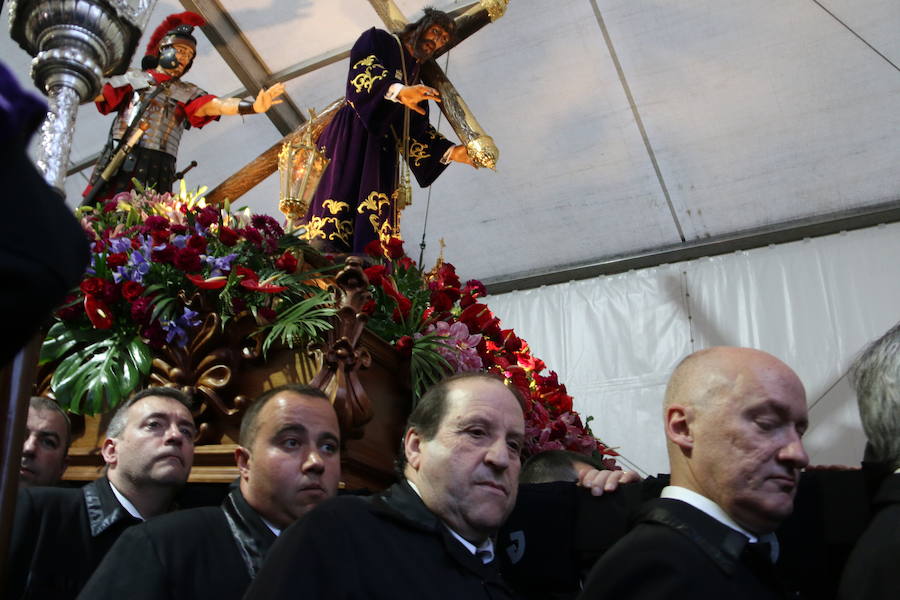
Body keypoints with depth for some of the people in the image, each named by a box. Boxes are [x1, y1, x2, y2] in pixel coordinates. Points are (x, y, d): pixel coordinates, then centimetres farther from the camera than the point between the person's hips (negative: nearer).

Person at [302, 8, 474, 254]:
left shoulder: (418, 81, 27)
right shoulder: (379, 40, 12)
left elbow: (418, 132, 21)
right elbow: (364, 68, -11)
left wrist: (451, 151, 6)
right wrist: (399, 91, -30)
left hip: (382, 151, 6)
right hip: (351, 136, -6)